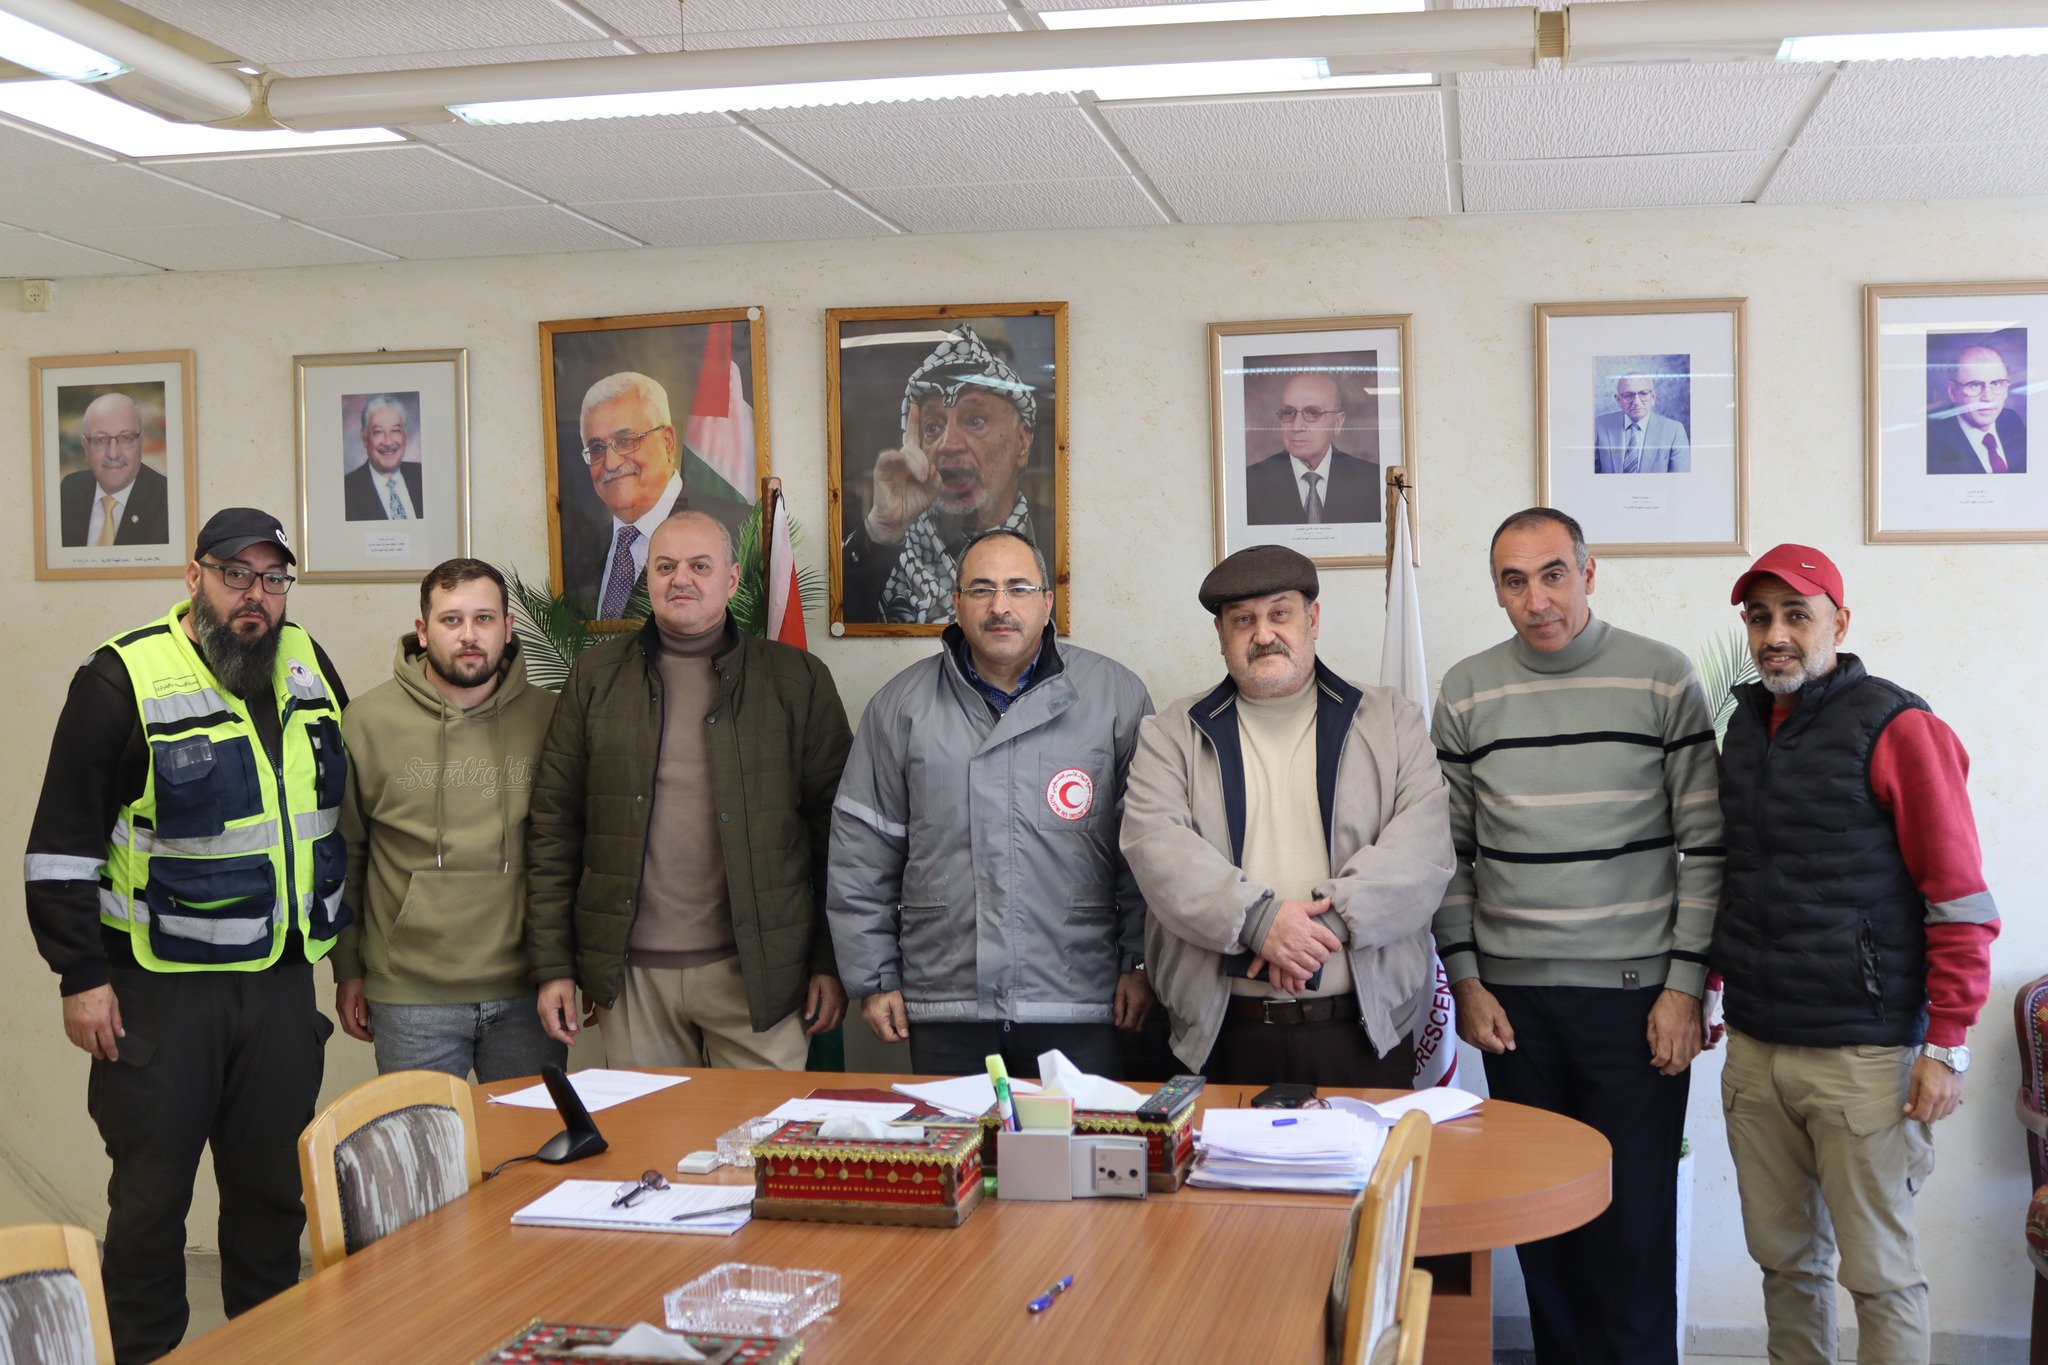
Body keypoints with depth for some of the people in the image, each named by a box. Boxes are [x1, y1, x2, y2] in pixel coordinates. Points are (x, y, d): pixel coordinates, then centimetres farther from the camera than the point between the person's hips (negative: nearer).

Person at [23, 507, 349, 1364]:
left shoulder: (310, 668, 7)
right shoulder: (122, 680, -10)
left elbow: (343, 811, 17)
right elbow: (63, 843, -9)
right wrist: (81, 976, -11)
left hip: (284, 979, 5)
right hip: (162, 984, -4)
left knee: (275, 1185, 13)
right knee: (151, 1191, 6)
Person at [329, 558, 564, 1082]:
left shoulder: (547, 718, 1)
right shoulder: (367, 723, -1)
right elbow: (344, 855, 5)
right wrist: (348, 970, 6)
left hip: (527, 996, 1)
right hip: (411, 998, -1)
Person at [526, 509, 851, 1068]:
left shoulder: (797, 679, 4)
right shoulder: (597, 676, 8)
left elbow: (834, 827, 2)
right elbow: (553, 823, 6)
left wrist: (831, 961, -2)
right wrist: (552, 964, 1)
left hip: (756, 974, -1)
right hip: (631, 974, 2)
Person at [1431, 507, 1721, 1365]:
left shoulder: (1664, 680, -2)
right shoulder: (1466, 693, 5)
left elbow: (1705, 846, -2)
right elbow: (1449, 851, 9)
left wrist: (1685, 984, -7)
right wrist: (1465, 979, 3)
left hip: (1636, 996, -2)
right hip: (1514, 1001, 2)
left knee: (1637, 1222, -1)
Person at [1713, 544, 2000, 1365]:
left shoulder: (1895, 730, -9)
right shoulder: (1746, 728, 11)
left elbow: (1960, 898, -11)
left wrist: (1946, 1047, -13)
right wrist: (1716, 985, 19)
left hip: (1861, 1053, -6)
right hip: (1754, 1047, 6)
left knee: (1879, 1271, 2)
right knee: (1783, 1258, 14)